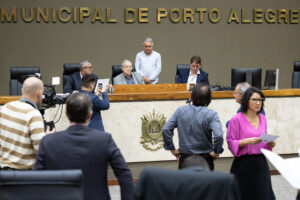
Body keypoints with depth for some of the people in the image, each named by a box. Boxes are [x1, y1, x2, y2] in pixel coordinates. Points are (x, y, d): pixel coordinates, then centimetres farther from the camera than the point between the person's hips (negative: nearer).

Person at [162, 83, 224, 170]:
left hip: (185, 159, 2)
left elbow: (165, 130, -6)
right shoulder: (211, 114, -12)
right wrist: (216, 152, -8)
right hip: (205, 159, -2)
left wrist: (172, 149, 3)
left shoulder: (180, 111, -3)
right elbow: (218, 135, -25)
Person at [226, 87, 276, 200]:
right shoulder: (237, 119, -7)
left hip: (260, 162, 5)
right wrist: (247, 141, -21)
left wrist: (270, 144, -1)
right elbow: (230, 143, -8)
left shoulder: (262, 118, 10)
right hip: (243, 164, -5)